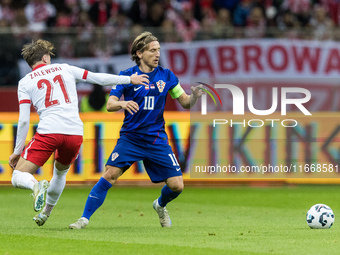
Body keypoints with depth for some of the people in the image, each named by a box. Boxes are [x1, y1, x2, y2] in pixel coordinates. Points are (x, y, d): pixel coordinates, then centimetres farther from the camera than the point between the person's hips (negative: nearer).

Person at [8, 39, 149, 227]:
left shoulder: (25, 82, 12)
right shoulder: (64, 69, 18)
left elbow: (24, 120, 5)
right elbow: (99, 78, 21)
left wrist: (17, 152, 12)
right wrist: (130, 79, 32)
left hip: (48, 132, -3)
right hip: (75, 133, 3)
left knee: (18, 177, -2)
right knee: (60, 171, 32)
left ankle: (37, 186, -36)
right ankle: (45, 213, 35)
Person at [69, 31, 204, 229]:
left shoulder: (166, 76, 4)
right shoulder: (126, 76, -2)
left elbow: (185, 102, 9)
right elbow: (110, 105, -8)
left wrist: (195, 96, -14)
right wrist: (122, 103, -31)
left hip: (157, 140, 2)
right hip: (130, 137, -2)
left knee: (177, 185, -5)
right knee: (110, 175, -19)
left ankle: (160, 205, 30)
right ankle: (85, 218, -11)